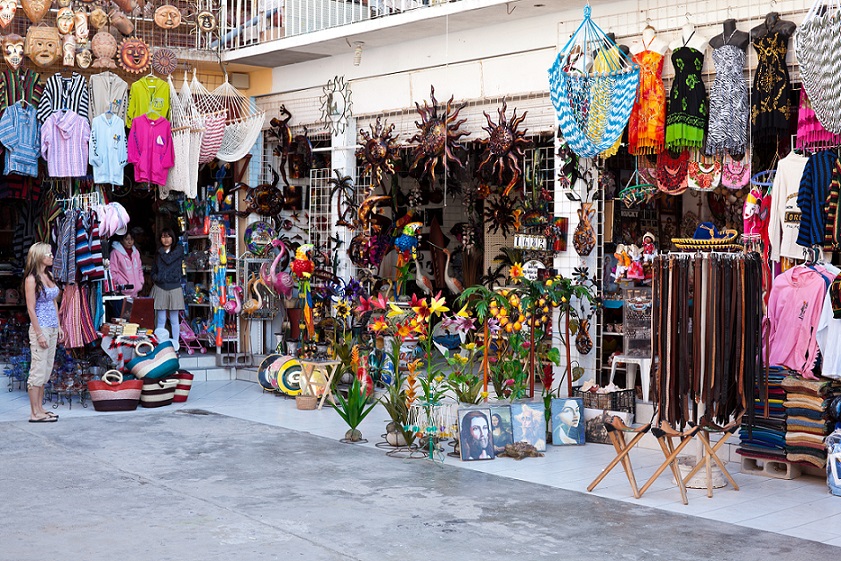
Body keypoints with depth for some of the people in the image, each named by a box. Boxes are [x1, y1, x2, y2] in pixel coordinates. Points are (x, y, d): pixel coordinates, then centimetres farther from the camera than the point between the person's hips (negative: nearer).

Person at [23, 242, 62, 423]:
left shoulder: (49, 276, 12)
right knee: (38, 370, -5)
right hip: (40, 328, -8)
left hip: (52, 329, 8)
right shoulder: (31, 279, -11)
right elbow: (31, 308, -14)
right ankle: (35, 413, -1)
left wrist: (58, 326, 14)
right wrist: (39, 333, -17)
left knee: (46, 370, 11)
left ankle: (40, 409, 17)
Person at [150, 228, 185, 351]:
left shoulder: (178, 249, 3)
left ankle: (175, 346, 9)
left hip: (174, 288, -3)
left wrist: (162, 251, 3)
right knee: (161, 320, 1)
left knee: (174, 320, 3)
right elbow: (153, 270, 17)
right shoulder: (158, 253, 15)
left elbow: (168, 260, -13)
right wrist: (155, 277, -3)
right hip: (160, 288, 3)